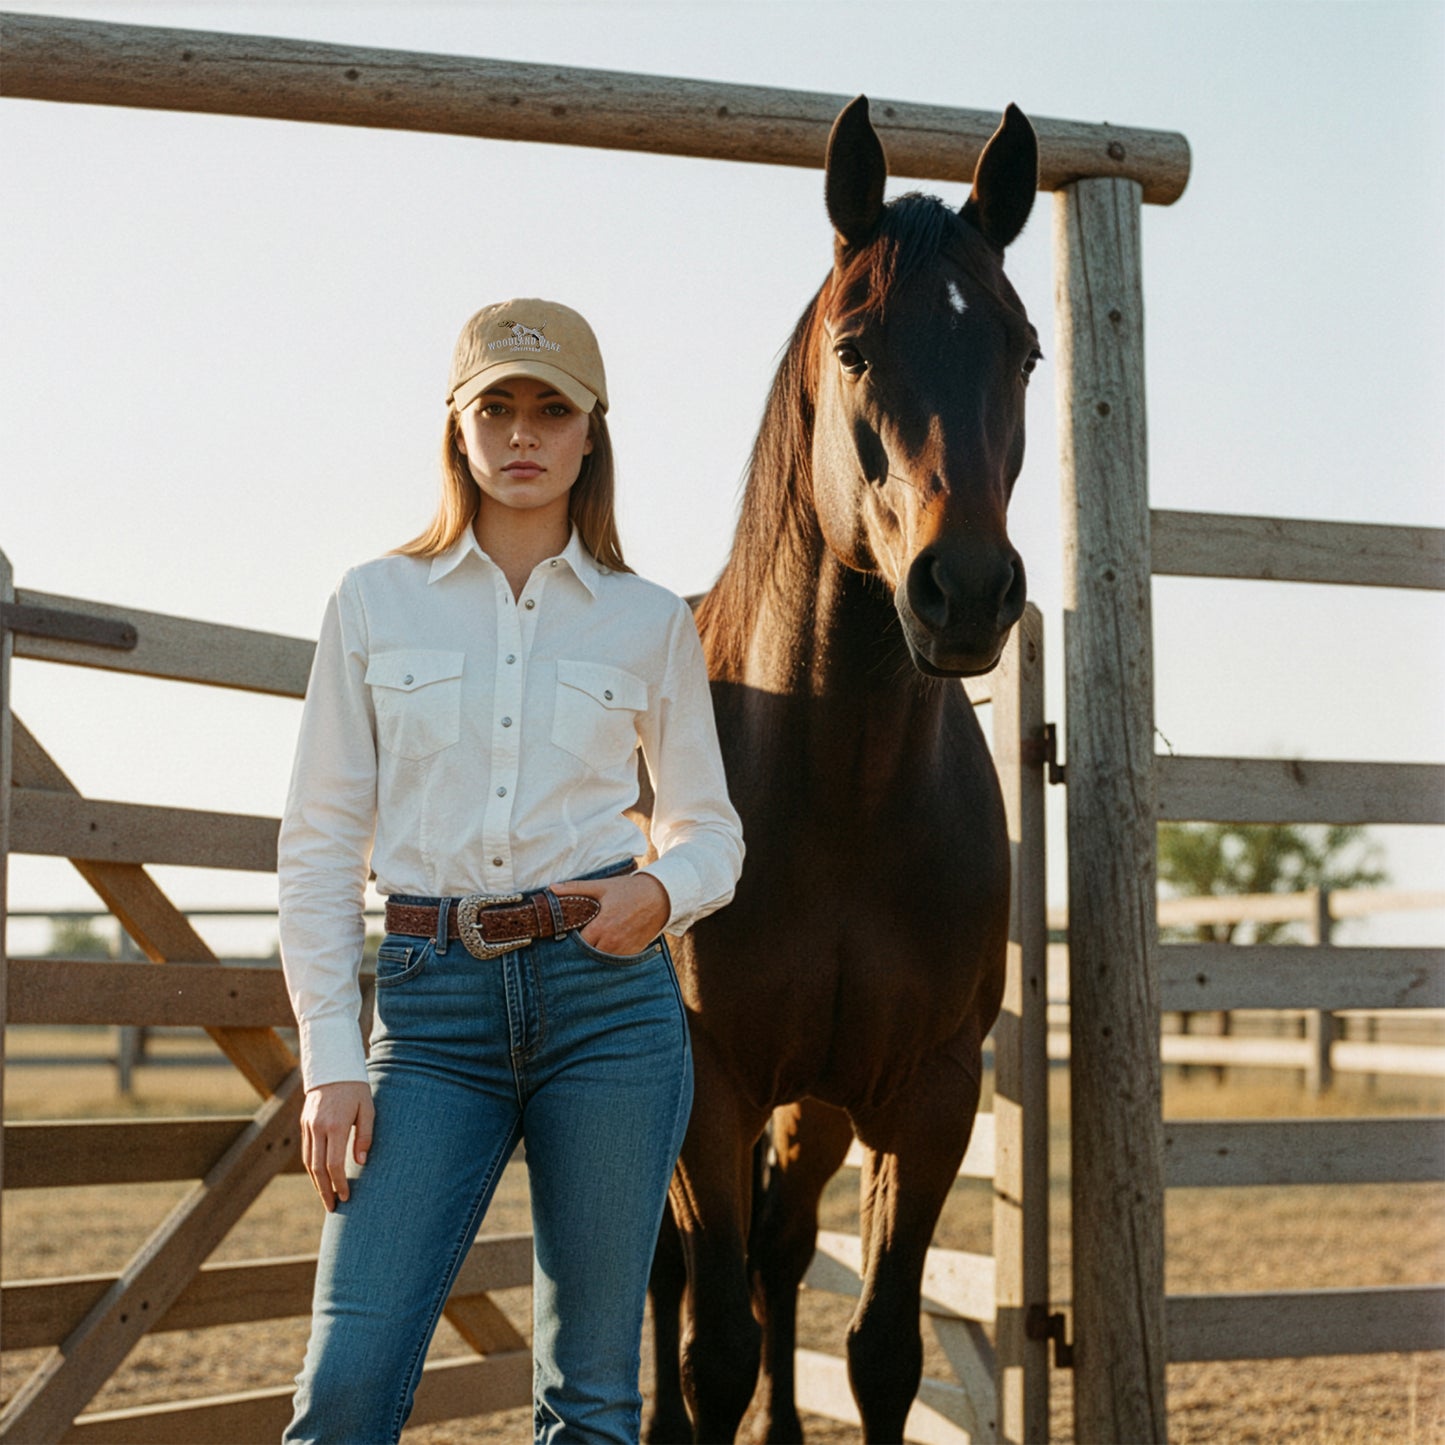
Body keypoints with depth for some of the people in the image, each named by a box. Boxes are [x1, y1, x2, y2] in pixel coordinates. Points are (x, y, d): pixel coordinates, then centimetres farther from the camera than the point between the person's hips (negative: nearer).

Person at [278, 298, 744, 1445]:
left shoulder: (651, 622, 7)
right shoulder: (374, 604, 6)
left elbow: (710, 825, 15)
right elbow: (320, 842, 5)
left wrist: (662, 893, -9)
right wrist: (331, 1057, -2)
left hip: (609, 993, 1)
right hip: (435, 1004, 0)